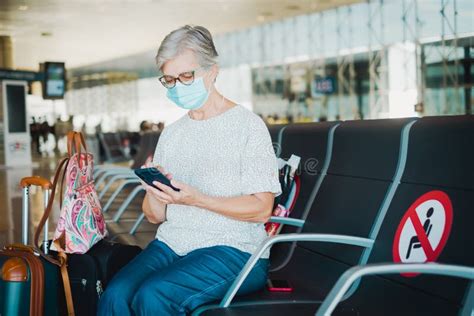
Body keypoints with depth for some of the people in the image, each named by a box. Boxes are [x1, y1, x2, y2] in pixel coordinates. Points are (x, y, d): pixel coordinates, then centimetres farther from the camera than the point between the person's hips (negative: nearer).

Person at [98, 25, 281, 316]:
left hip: (233, 250, -5)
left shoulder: (248, 125, -2)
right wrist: (153, 192, -8)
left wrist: (196, 199, -19)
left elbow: (261, 208, -9)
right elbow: (155, 216, 15)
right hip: (171, 244, 5)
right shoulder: (172, 133, 17)